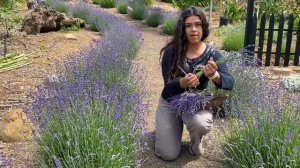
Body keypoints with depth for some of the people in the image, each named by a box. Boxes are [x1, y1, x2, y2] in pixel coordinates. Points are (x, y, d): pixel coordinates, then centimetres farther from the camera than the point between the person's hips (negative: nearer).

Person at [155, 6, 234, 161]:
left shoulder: (213, 54, -12)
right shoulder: (171, 51, -15)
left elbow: (230, 83, -22)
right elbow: (168, 84, -20)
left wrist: (214, 75, -45)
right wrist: (183, 82, -43)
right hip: (170, 102, 0)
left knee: (200, 123, -35)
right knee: (168, 155, -6)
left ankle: (195, 142, 4)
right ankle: (166, 128, 29)